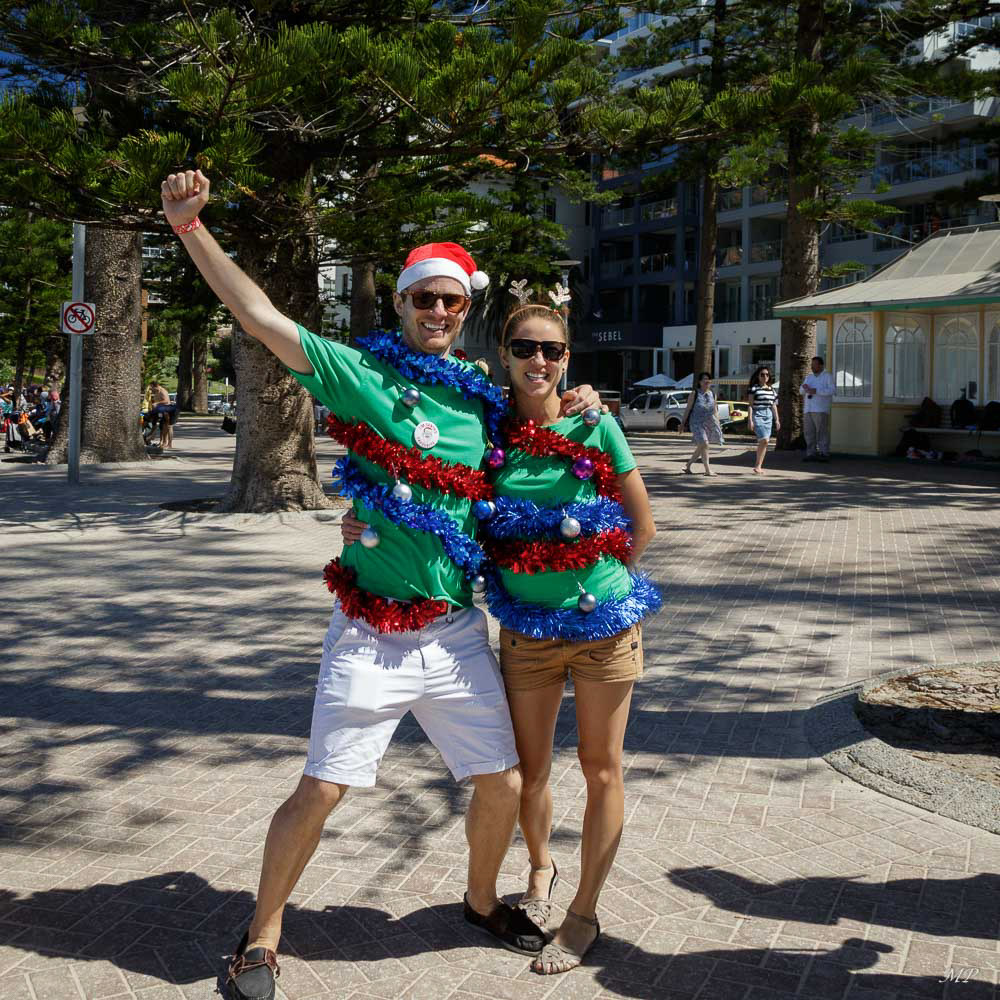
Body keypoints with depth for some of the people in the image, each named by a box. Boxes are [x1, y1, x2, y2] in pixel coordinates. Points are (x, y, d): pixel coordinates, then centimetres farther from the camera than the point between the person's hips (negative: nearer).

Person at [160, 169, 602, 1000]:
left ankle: (483, 900, 38)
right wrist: (190, 227, -19)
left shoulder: (484, 398, 8)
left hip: (456, 632, 4)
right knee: (319, 790, -1)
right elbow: (262, 317, -11)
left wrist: (577, 406, 8)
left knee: (503, 785, 9)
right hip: (371, 635, -4)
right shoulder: (362, 373, -4)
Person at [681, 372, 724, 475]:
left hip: (709, 423, 6)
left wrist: (718, 424, 14)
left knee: (700, 447, 9)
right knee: (704, 444, -16)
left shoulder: (712, 394, 12)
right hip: (697, 422, -6)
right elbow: (688, 409, -1)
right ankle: (708, 470, -13)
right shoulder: (694, 393, -2)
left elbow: (715, 411, 18)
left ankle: (688, 465, 25)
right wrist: (683, 423, -2)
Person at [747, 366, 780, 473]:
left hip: (768, 416, 6)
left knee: (763, 442, 4)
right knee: (764, 440, -18)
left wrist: (777, 419, 17)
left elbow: (774, 405, 19)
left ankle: (759, 466, 10)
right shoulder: (754, 388, -3)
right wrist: (750, 420, -11)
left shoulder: (771, 389, 14)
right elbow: (750, 405, -5)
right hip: (757, 415, -6)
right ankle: (757, 465, -7)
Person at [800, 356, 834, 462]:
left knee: (822, 432, -9)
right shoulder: (809, 377, 20)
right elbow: (801, 391, 13)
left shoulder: (827, 376, 2)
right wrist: (804, 387, -11)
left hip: (821, 410, -6)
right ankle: (811, 454, 5)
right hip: (808, 409, 6)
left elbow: (831, 390, -11)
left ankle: (824, 454, -8)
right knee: (809, 433, 2)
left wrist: (815, 391, -19)